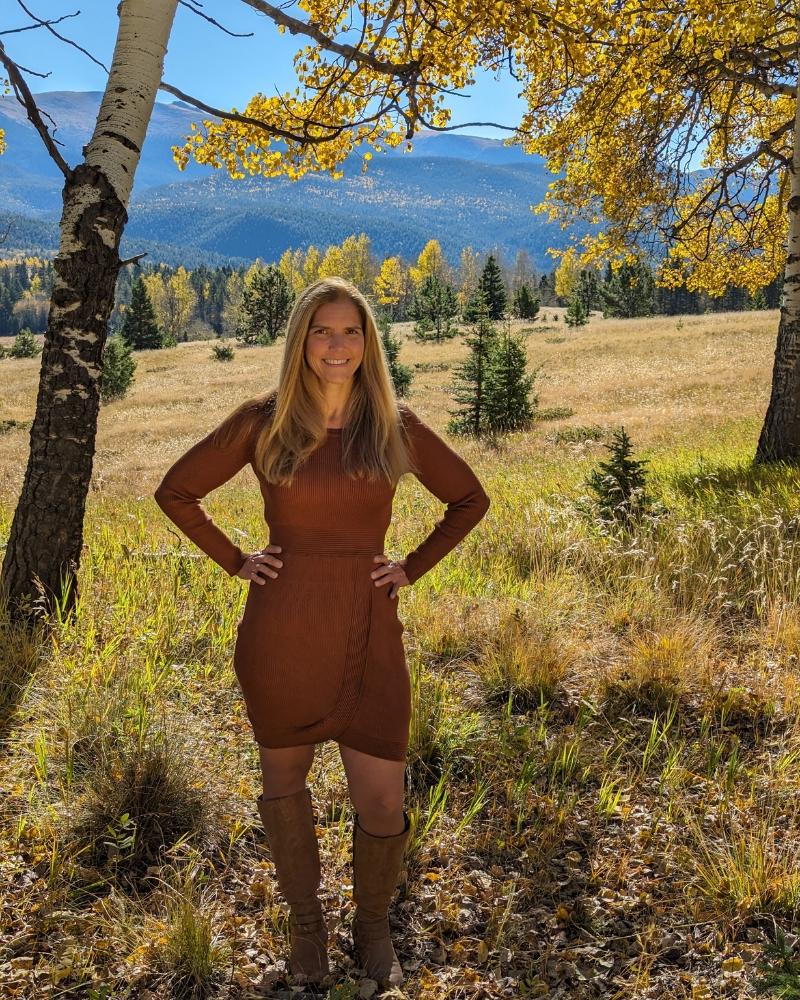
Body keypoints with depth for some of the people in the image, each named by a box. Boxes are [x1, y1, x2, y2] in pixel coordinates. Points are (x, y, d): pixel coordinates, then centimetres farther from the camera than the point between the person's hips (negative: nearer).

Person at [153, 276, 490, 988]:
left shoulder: (396, 426, 0)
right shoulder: (263, 421, -2)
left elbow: (470, 500, 13)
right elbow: (176, 491, 9)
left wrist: (412, 568, 4)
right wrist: (235, 562, 1)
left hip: (368, 631, 0)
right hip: (281, 630, 1)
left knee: (382, 802, 0)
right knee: (285, 780, 14)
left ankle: (373, 927, 29)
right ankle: (306, 924, 37)